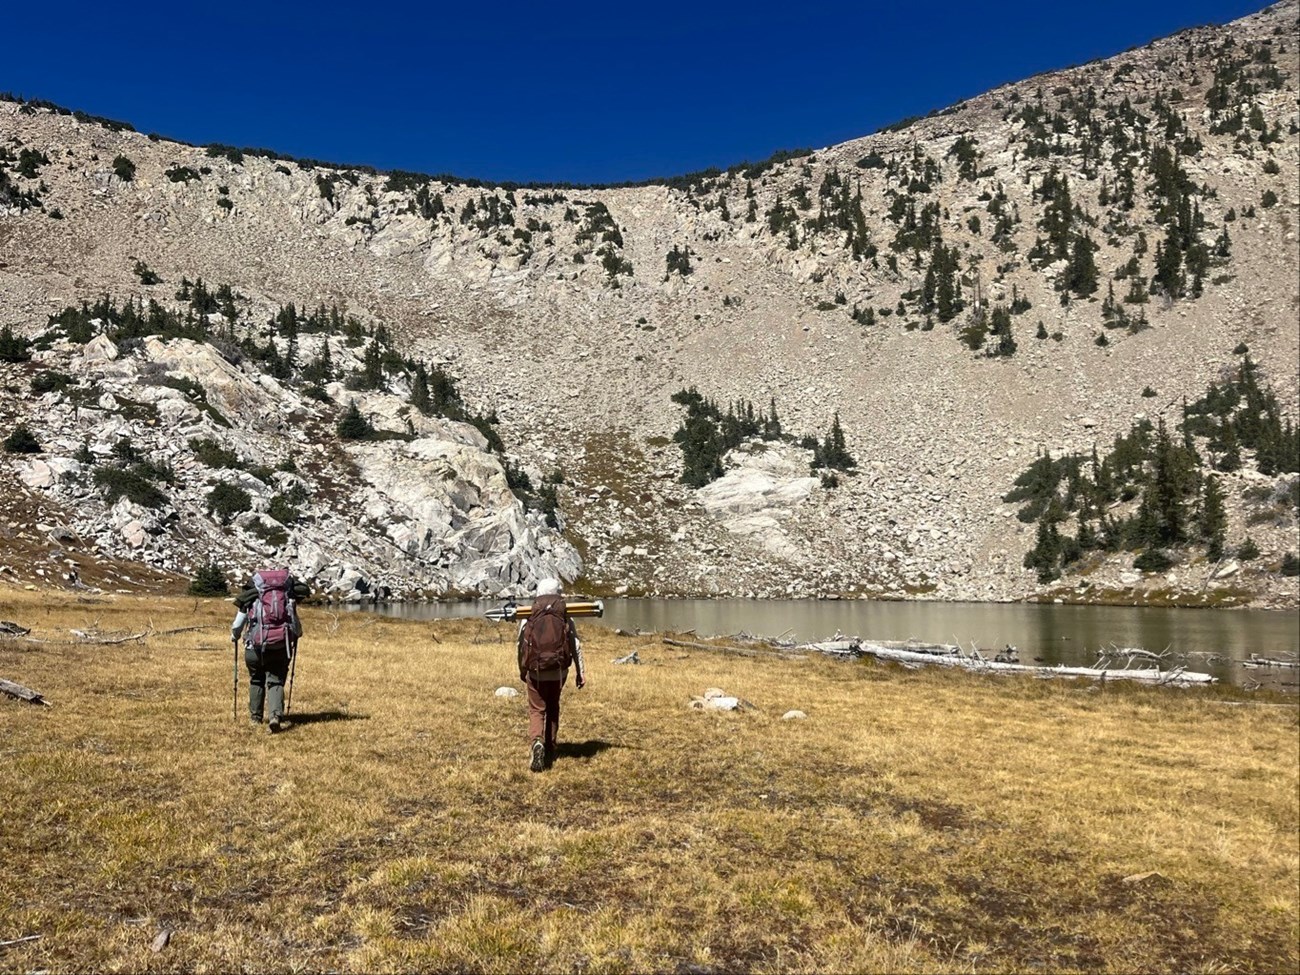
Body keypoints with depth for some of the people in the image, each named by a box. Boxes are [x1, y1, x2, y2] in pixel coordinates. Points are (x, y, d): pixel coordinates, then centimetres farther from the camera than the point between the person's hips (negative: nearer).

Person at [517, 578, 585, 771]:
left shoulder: (528, 620, -2)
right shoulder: (566, 620, -1)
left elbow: (521, 646, 4)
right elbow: (576, 646, -4)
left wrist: (522, 671, 18)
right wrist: (580, 673, -1)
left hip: (535, 672, -2)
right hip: (559, 671, 2)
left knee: (536, 710, 5)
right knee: (553, 708, 20)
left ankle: (537, 741, -22)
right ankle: (550, 749, 27)